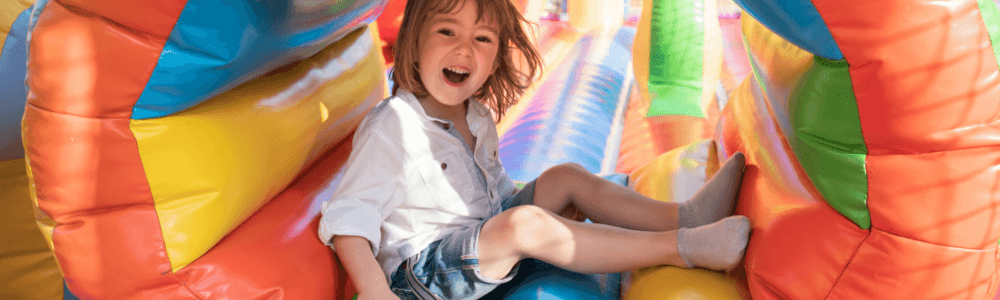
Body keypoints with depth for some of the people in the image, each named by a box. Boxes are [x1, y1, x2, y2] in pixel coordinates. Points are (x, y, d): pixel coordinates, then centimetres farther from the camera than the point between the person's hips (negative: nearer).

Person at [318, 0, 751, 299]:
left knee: (565, 178, 0)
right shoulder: (391, 127, -20)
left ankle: (683, 216, -9)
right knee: (526, 224, -31)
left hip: (487, 232, 9)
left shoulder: (478, 118, 7)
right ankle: (682, 247, -28)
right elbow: (347, 217, -21)